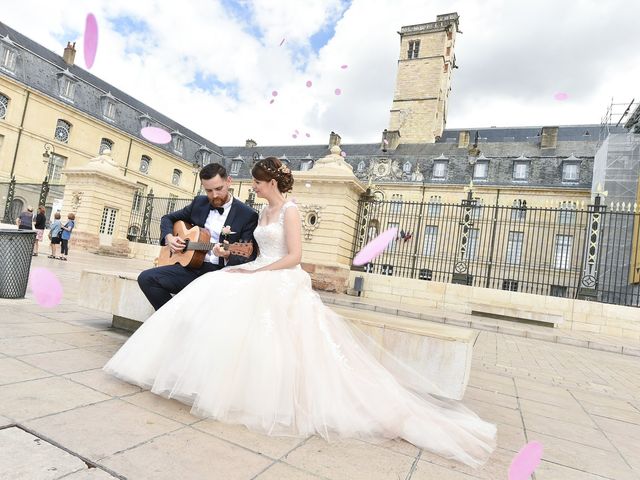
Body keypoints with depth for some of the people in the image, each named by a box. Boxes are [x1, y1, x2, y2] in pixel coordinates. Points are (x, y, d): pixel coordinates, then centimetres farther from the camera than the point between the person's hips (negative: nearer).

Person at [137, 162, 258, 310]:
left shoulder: (248, 215, -5)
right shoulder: (199, 203, 11)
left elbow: (248, 258, -8)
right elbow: (168, 218, 24)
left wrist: (228, 256, -29)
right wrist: (168, 236, 2)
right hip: (191, 265, 5)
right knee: (146, 278, -15)